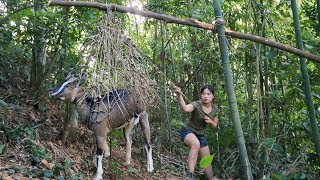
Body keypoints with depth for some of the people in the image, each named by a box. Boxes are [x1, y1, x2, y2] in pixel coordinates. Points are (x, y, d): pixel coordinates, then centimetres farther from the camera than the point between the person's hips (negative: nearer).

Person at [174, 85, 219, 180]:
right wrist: (179, 95, -65)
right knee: (196, 143, -39)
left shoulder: (215, 108, -6)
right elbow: (184, 108, -48)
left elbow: (214, 126, 7)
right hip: (187, 131, -6)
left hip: (200, 134, 6)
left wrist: (210, 122, -17)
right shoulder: (196, 104, -24)